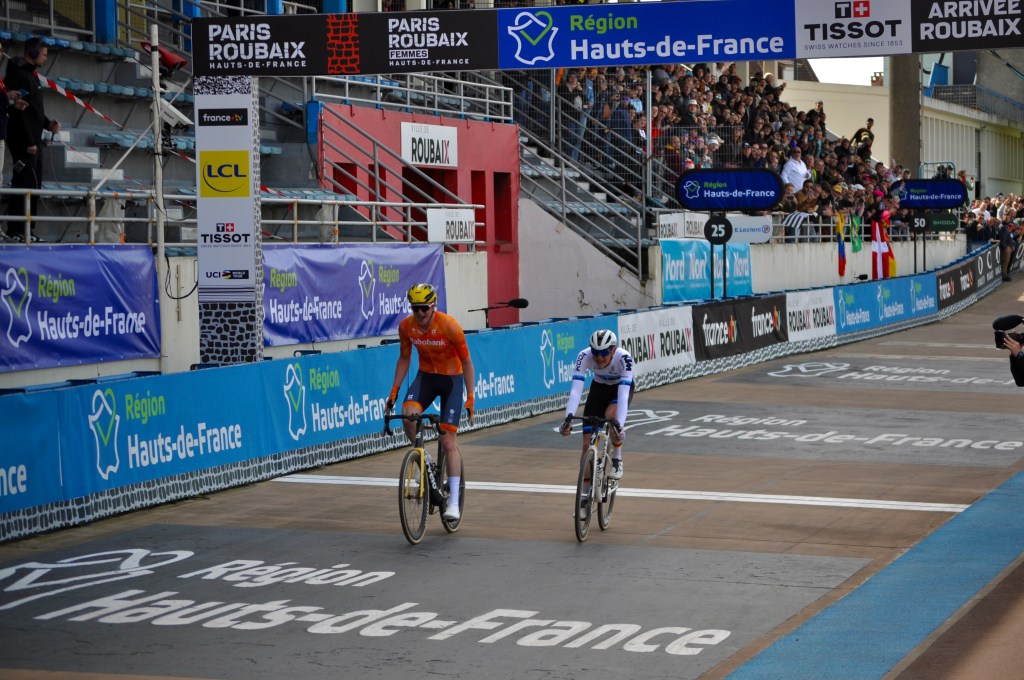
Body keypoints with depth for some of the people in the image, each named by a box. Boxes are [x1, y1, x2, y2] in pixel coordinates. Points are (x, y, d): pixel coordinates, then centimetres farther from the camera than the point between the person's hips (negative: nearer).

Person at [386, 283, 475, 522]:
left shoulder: (449, 326, -23)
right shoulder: (406, 327, -12)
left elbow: (466, 361, -13)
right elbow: (404, 359, 4)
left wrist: (470, 399, -14)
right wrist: (394, 392, -2)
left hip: (451, 379, -3)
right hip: (425, 376, 3)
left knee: (448, 441, -9)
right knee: (408, 415, -28)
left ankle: (454, 501, -4)